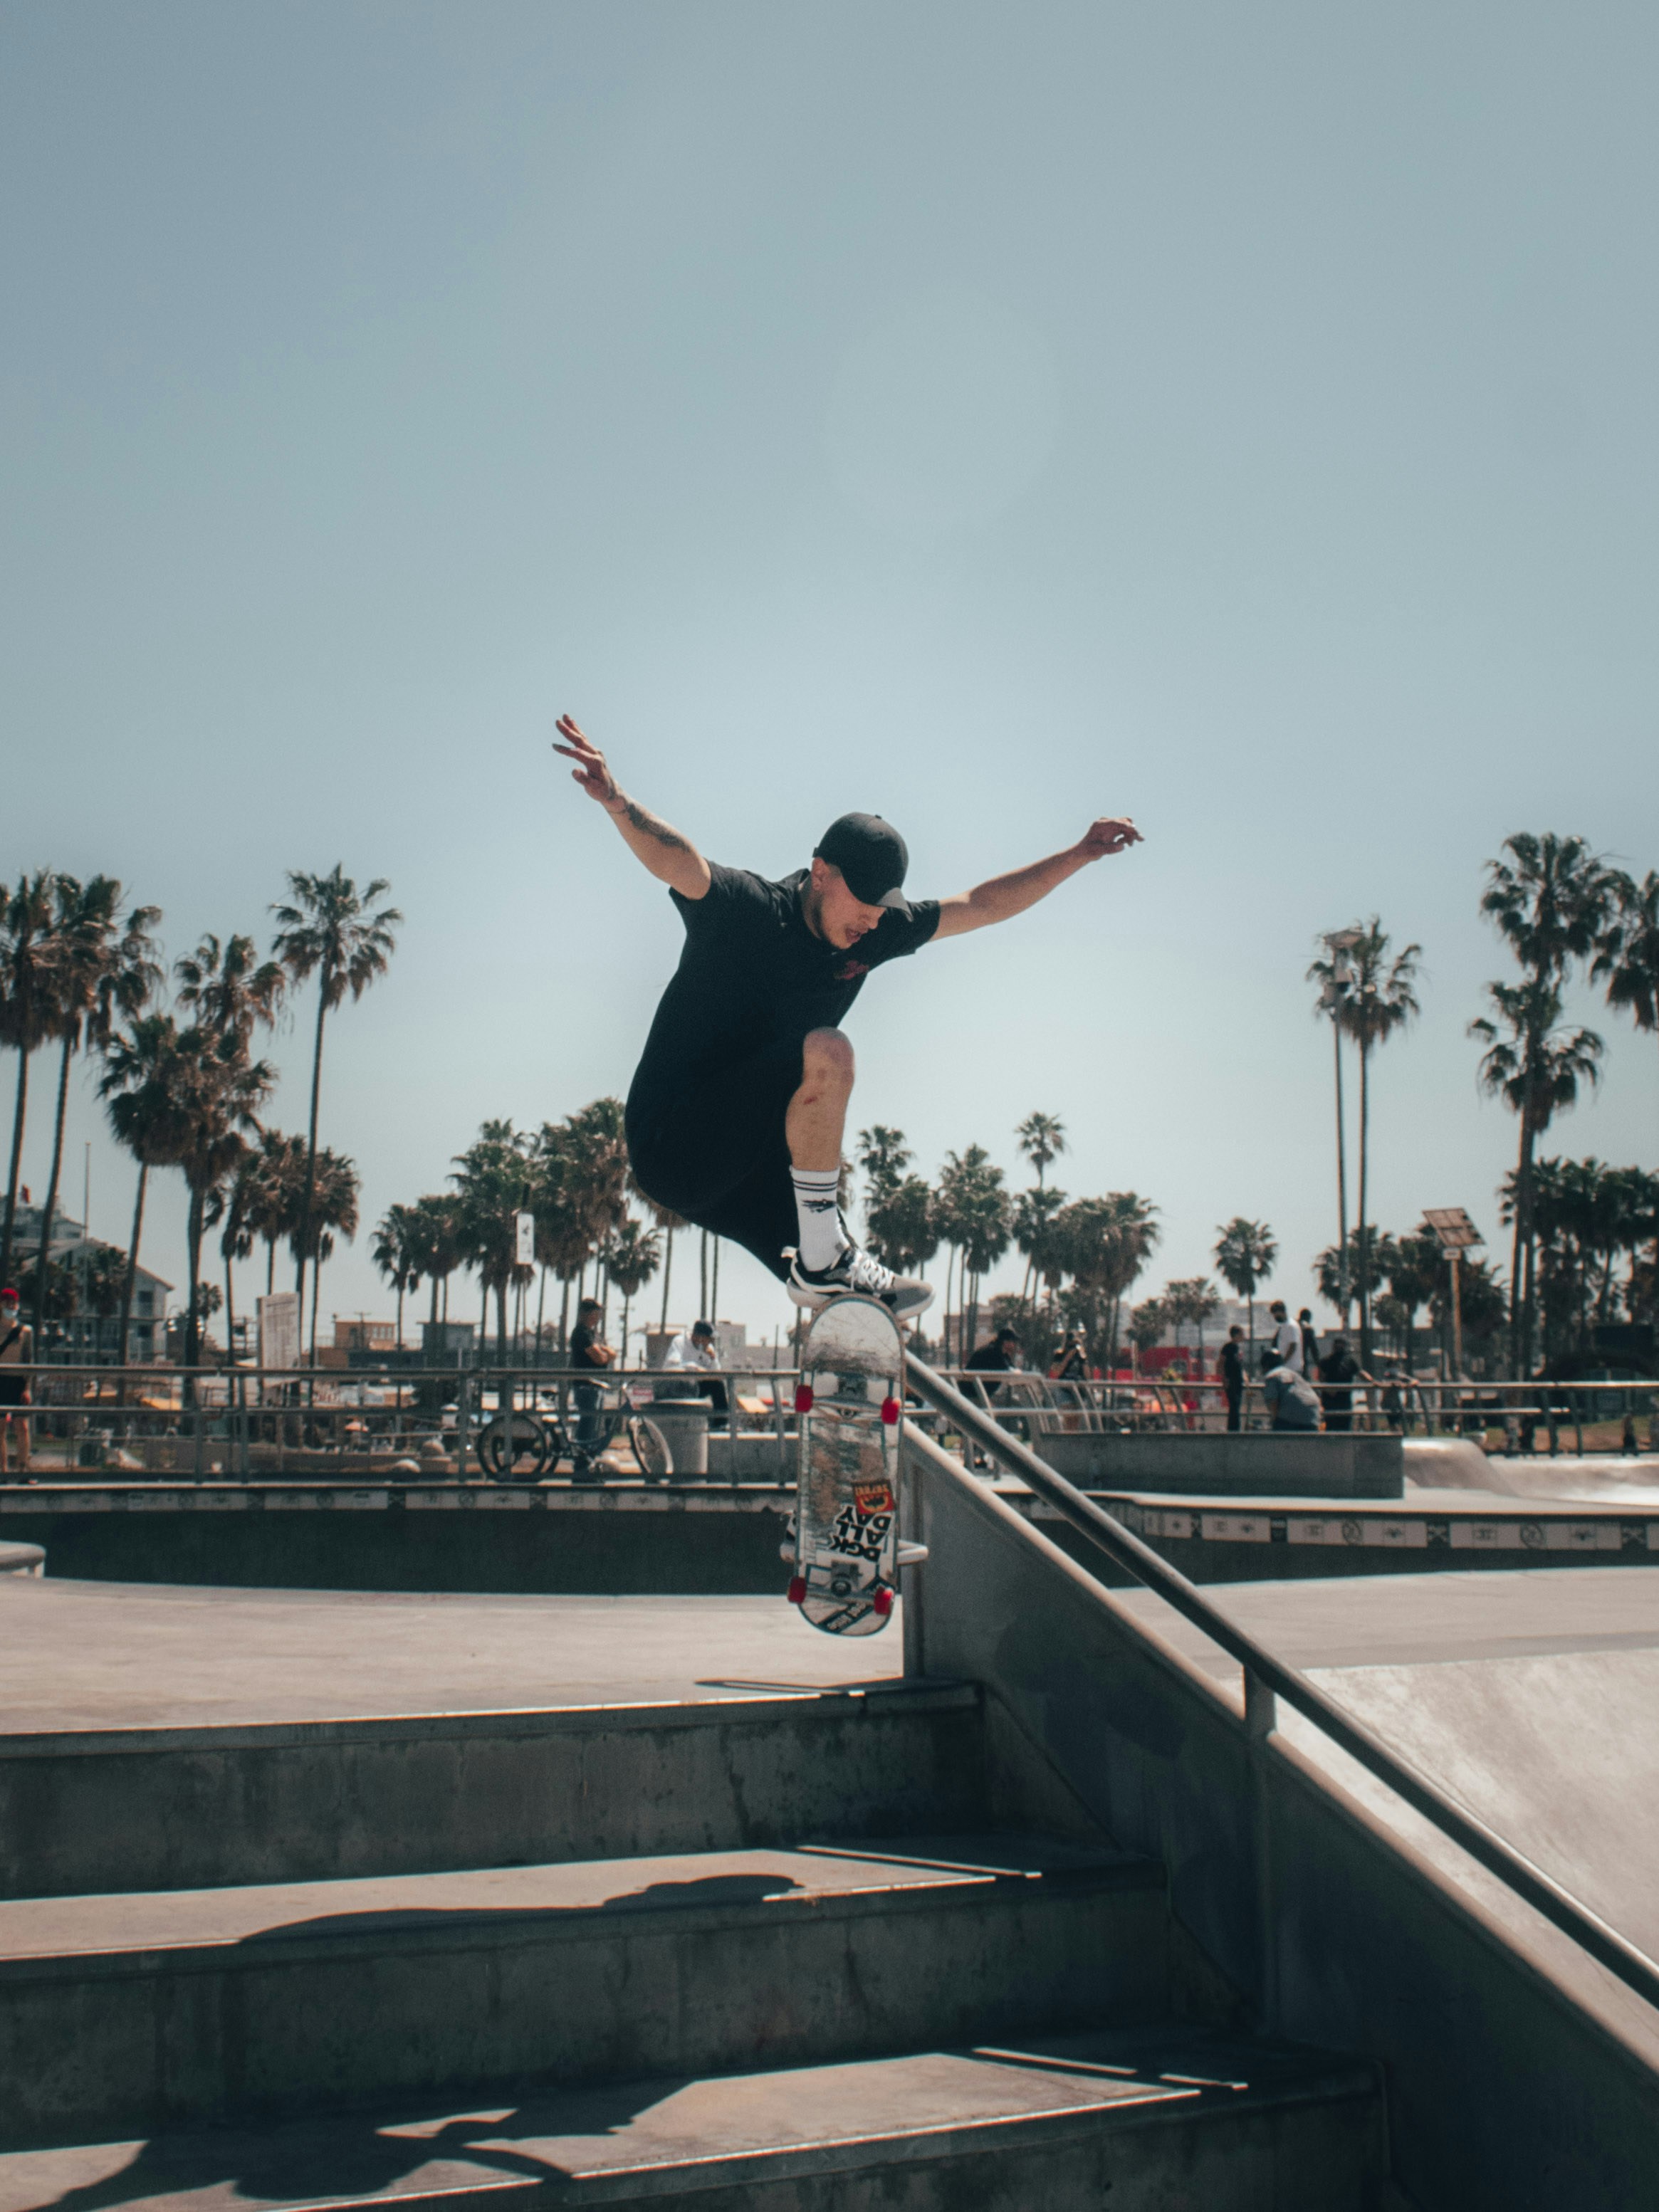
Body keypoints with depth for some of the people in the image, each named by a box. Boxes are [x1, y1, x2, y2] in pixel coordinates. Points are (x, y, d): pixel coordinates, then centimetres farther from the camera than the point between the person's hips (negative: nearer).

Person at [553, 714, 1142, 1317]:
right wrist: (618, 804, -57)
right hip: (673, 1146, -8)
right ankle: (822, 1256, -21)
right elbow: (678, 863, -37)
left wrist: (1078, 854, 11)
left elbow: (983, 904, 13)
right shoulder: (746, 910, -16)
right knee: (826, 1053, -27)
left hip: (743, 1163, 8)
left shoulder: (874, 932, 4)